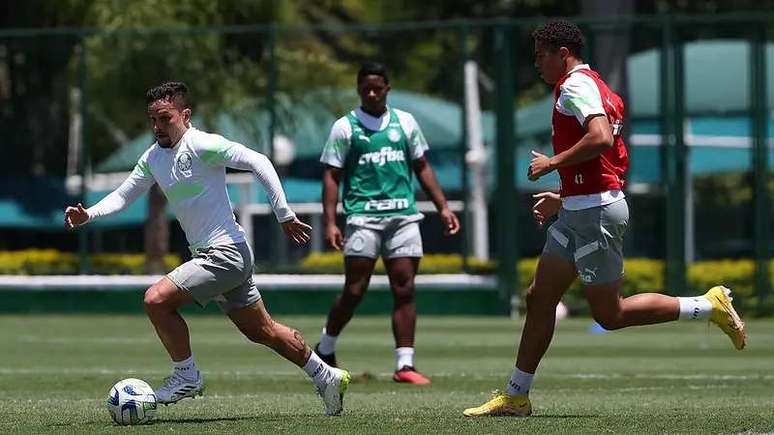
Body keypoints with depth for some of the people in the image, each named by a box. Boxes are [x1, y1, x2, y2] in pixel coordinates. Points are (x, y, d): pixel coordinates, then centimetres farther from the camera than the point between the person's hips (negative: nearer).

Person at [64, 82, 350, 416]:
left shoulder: (201, 145, -15)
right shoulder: (153, 157, 10)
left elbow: (258, 162, -18)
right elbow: (122, 196, 12)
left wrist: (284, 215, -20)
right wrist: (87, 214, -7)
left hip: (226, 253, -9)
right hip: (207, 255, 9)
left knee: (156, 299, -17)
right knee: (262, 331, 17)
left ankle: (186, 376, -1)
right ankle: (326, 377, 30)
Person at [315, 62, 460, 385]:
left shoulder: (405, 122, 13)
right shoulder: (345, 127, 4)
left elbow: (422, 168, 19)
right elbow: (332, 177, 2)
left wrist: (443, 207, 10)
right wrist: (330, 223, -8)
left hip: (403, 216, 3)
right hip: (363, 216, -3)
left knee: (404, 290, -3)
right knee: (355, 290, -6)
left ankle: (404, 365, -2)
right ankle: (325, 349, 14)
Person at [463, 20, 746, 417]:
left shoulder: (575, 86, -12)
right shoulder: (594, 87, 19)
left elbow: (601, 138, -30)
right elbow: (616, 162, 23)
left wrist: (553, 162, -19)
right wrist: (565, 199, 26)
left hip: (595, 212, -10)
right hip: (579, 210, 10)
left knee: (609, 314, -5)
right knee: (539, 297, 9)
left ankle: (709, 306, 1)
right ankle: (515, 396, 12)